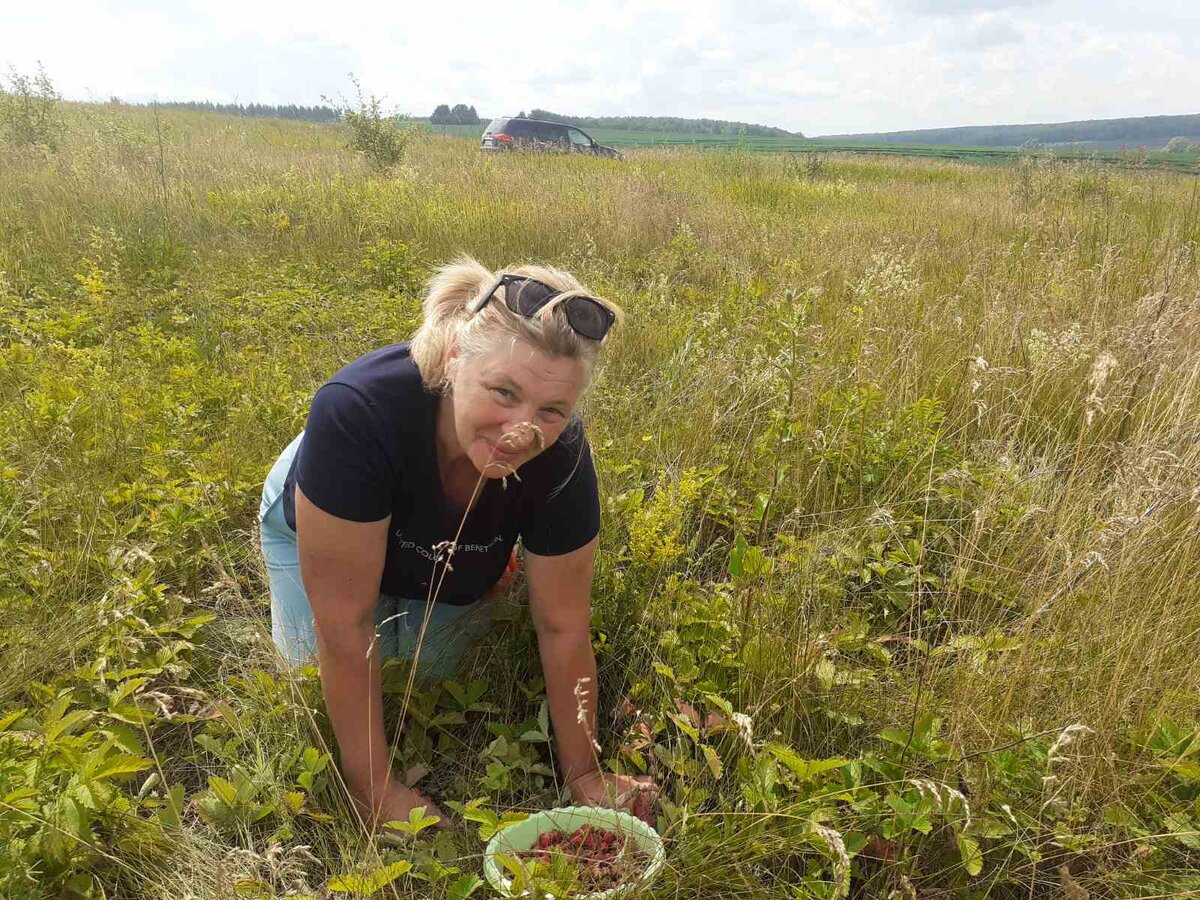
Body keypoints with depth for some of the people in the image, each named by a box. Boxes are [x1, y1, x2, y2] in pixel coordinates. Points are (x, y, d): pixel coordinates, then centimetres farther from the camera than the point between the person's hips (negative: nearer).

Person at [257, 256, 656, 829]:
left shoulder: (560, 455, -35)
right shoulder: (358, 410, -45)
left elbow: (563, 628, -24)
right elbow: (344, 622, -38)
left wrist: (584, 775, -18)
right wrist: (373, 788, -31)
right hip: (315, 530, -2)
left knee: (441, 682, 13)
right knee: (319, 701, -3)